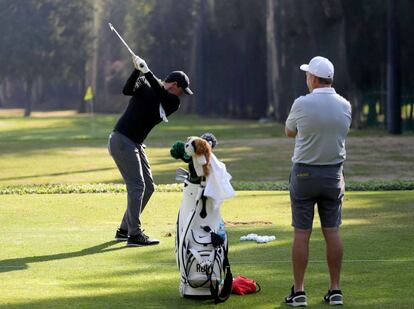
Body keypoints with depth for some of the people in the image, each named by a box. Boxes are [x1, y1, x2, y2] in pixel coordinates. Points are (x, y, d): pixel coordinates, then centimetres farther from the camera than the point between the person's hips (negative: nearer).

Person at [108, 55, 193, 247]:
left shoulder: (172, 103, 7)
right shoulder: (144, 84, -5)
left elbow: (161, 93, -14)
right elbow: (128, 90, -24)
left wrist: (147, 72, -25)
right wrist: (138, 70, -35)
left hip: (136, 145, 8)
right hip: (121, 140, -8)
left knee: (148, 187, 11)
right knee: (137, 186, -14)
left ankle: (124, 230, 20)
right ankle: (134, 235, -15)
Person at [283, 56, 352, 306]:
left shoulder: (302, 104, -13)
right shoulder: (345, 106, -2)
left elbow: (289, 132, 5)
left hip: (305, 173, -3)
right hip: (334, 174, 3)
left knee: (302, 233, 1)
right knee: (332, 232, 7)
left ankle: (299, 291, 2)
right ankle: (335, 290, 9)